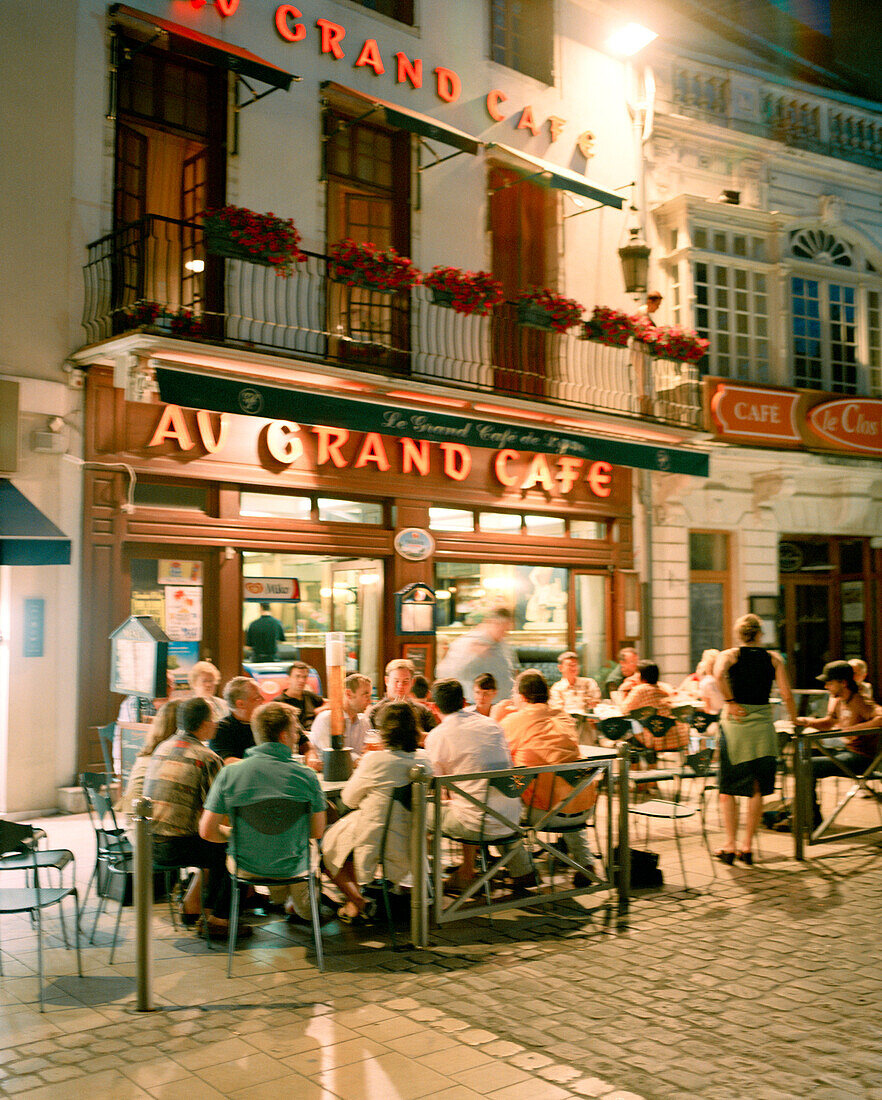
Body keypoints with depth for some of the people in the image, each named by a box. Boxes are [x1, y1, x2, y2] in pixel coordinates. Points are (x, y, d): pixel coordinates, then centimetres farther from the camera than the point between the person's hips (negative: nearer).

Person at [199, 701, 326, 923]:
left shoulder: (229, 773, -15)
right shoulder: (307, 776, -16)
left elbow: (207, 831, -11)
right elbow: (317, 832, -5)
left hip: (245, 869, 1)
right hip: (292, 869, -1)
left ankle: (280, 897, 52)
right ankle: (301, 906, 49)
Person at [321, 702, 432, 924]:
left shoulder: (375, 760, -21)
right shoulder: (423, 759, -5)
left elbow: (348, 799, -5)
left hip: (375, 844, -6)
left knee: (327, 842, 20)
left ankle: (357, 902, 8)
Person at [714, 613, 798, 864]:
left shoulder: (729, 655, 1)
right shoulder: (773, 659, 6)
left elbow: (719, 674, -21)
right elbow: (787, 695, 0)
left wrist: (730, 702, -11)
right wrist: (794, 720, 14)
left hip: (734, 723, -1)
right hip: (762, 725, 1)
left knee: (728, 789, 7)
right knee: (756, 790, 10)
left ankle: (730, 845, 4)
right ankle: (747, 846, 11)